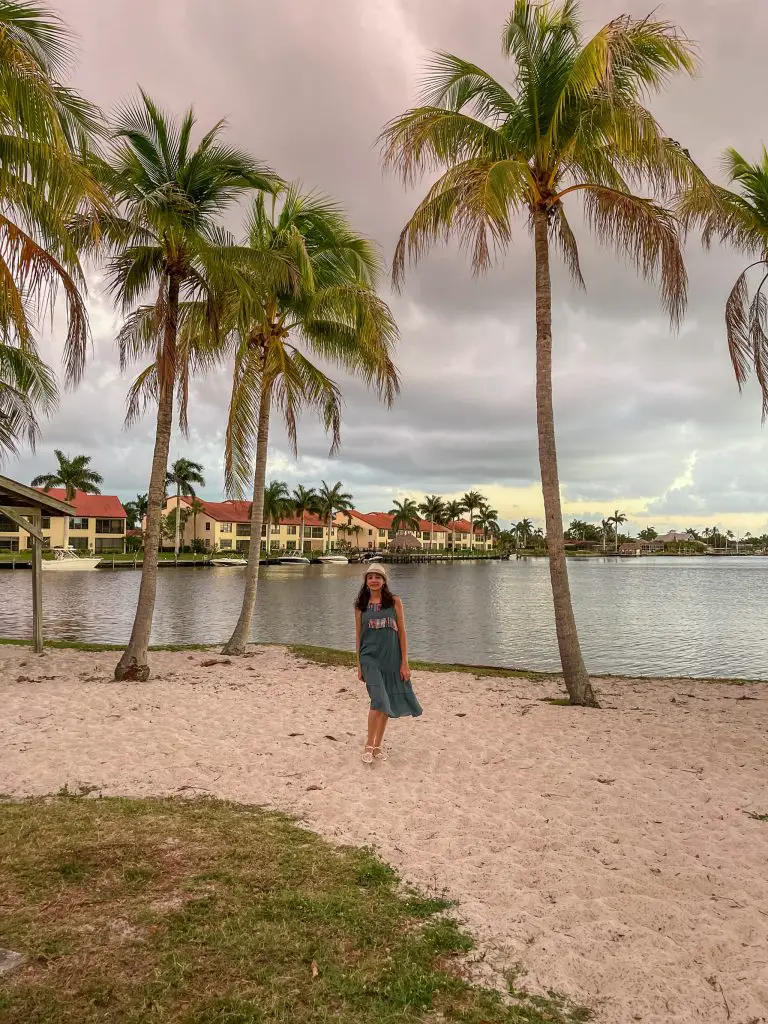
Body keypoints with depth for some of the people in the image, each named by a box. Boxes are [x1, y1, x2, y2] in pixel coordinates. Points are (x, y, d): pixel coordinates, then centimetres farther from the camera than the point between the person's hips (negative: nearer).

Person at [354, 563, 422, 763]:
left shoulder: (395, 602, 1)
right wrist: (359, 666, 7)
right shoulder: (360, 605, 3)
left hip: (391, 659, 1)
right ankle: (369, 746, 2)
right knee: (379, 701, -15)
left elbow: (402, 633, 1)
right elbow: (358, 636, 8)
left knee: (387, 704, 9)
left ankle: (378, 745, 26)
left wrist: (404, 663, -3)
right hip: (370, 658, -1)